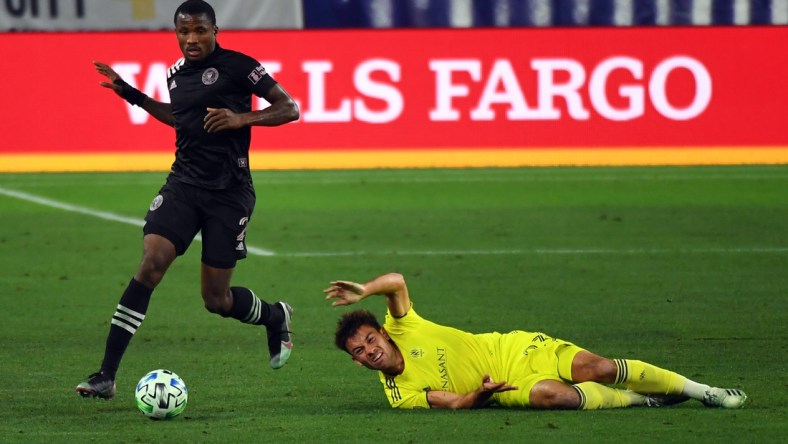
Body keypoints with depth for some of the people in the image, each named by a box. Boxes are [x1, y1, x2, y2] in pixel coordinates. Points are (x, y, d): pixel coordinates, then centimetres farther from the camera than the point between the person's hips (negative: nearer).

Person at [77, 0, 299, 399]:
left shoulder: (237, 66, -8)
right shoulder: (176, 74, 11)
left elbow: (289, 109, -7)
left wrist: (241, 118, -21)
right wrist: (130, 94, 24)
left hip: (228, 193, -4)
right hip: (184, 183, 4)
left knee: (216, 299, 1)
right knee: (150, 264, -17)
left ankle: (276, 317, 37)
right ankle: (106, 374, -19)